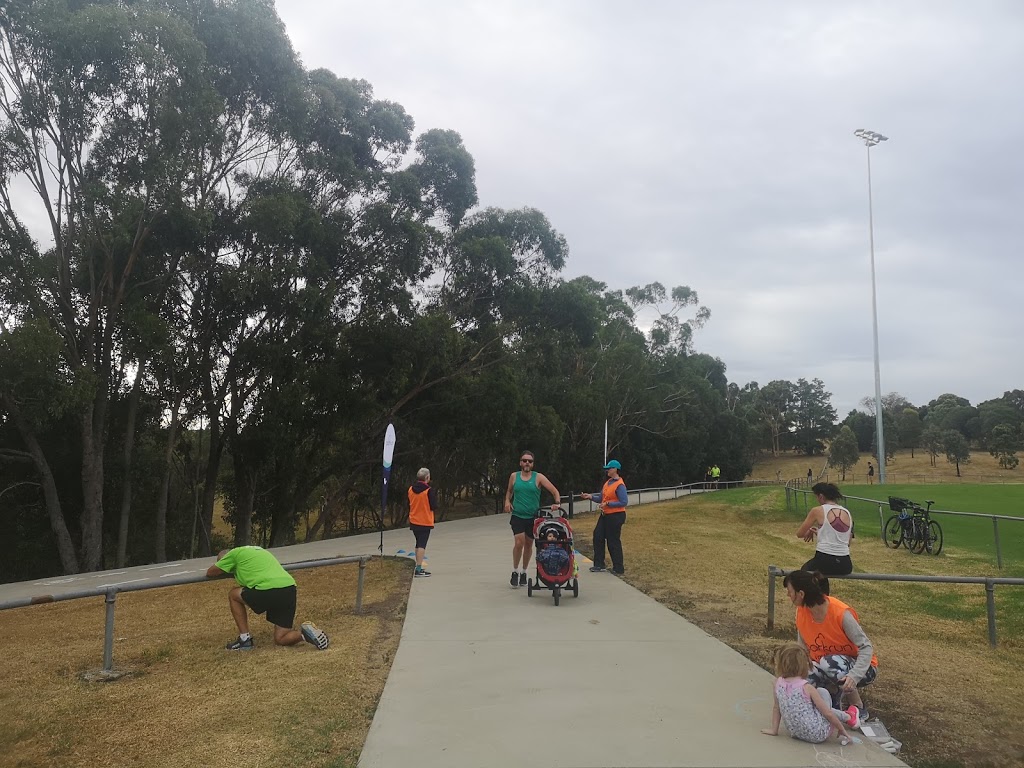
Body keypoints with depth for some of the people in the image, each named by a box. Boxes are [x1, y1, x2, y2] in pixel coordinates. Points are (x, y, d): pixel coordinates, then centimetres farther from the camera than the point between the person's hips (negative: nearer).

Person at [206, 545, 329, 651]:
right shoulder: (257, 550, 33)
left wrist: (226, 570, 39)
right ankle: (304, 632, -9)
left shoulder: (235, 553, 12)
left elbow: (209, 573, 20)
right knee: (281, 639, 18)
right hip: (290, 590, 8)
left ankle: (245, 639, 16)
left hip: (268, 591, -7)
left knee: (233, 595, 20)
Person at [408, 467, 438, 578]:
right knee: (422, 545, -4)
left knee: (418, 544, 19)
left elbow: (409, 504, 12)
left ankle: (418, 568, 25)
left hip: (413, 522, 6)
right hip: (425, 522, -6)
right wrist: (435, 494, 2)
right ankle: (418, 570, -9)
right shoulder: (429, 491, -16)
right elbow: (434, 507, -13)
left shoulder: (410, 489, 2)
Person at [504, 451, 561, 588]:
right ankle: (515, 572, 2)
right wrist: (507, 501, 2)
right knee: (519, 542, -17)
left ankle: (523, 572, 31)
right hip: (517, 516, 0)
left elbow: (555, 491, -4)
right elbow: (509, 491, 21)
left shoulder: (538, 477, -3)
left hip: (533, 517, 1)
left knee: (528, 545, 11)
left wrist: (557, 503, -21)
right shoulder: (514, 476, 3)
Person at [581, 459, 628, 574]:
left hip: (615, 516, -9)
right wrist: (591, 496, 2)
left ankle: (618, 568, 12)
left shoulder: (620, 485, -18)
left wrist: (607, 504, -22)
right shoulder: (608, 482, 10)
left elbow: (624, 502, -21)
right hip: (605, 515, 9)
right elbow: (602, 496, 14)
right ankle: (599, 565, 19)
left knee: (613, 541, -1)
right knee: (598, 536, 9)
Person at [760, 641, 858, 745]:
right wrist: (842, 730, 3)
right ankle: (848, 717, 28)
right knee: (823, 692, 15)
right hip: (818, 735, -4)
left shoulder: (778, 684, -5)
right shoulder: (807, 687, -17)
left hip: (795, 733, 4)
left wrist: (774, 729, 18)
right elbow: (828, 713, -11)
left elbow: (776, 708, 7)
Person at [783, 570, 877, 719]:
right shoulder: (802, 612, -9)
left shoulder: (841, 613, -27)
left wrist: (854, 676, -37)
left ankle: (860, 709, -12)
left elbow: (866, 647, -24)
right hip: (824, 666, 4)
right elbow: (802, 649, 1)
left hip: (861, 667, -4)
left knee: (830, 663, -38)